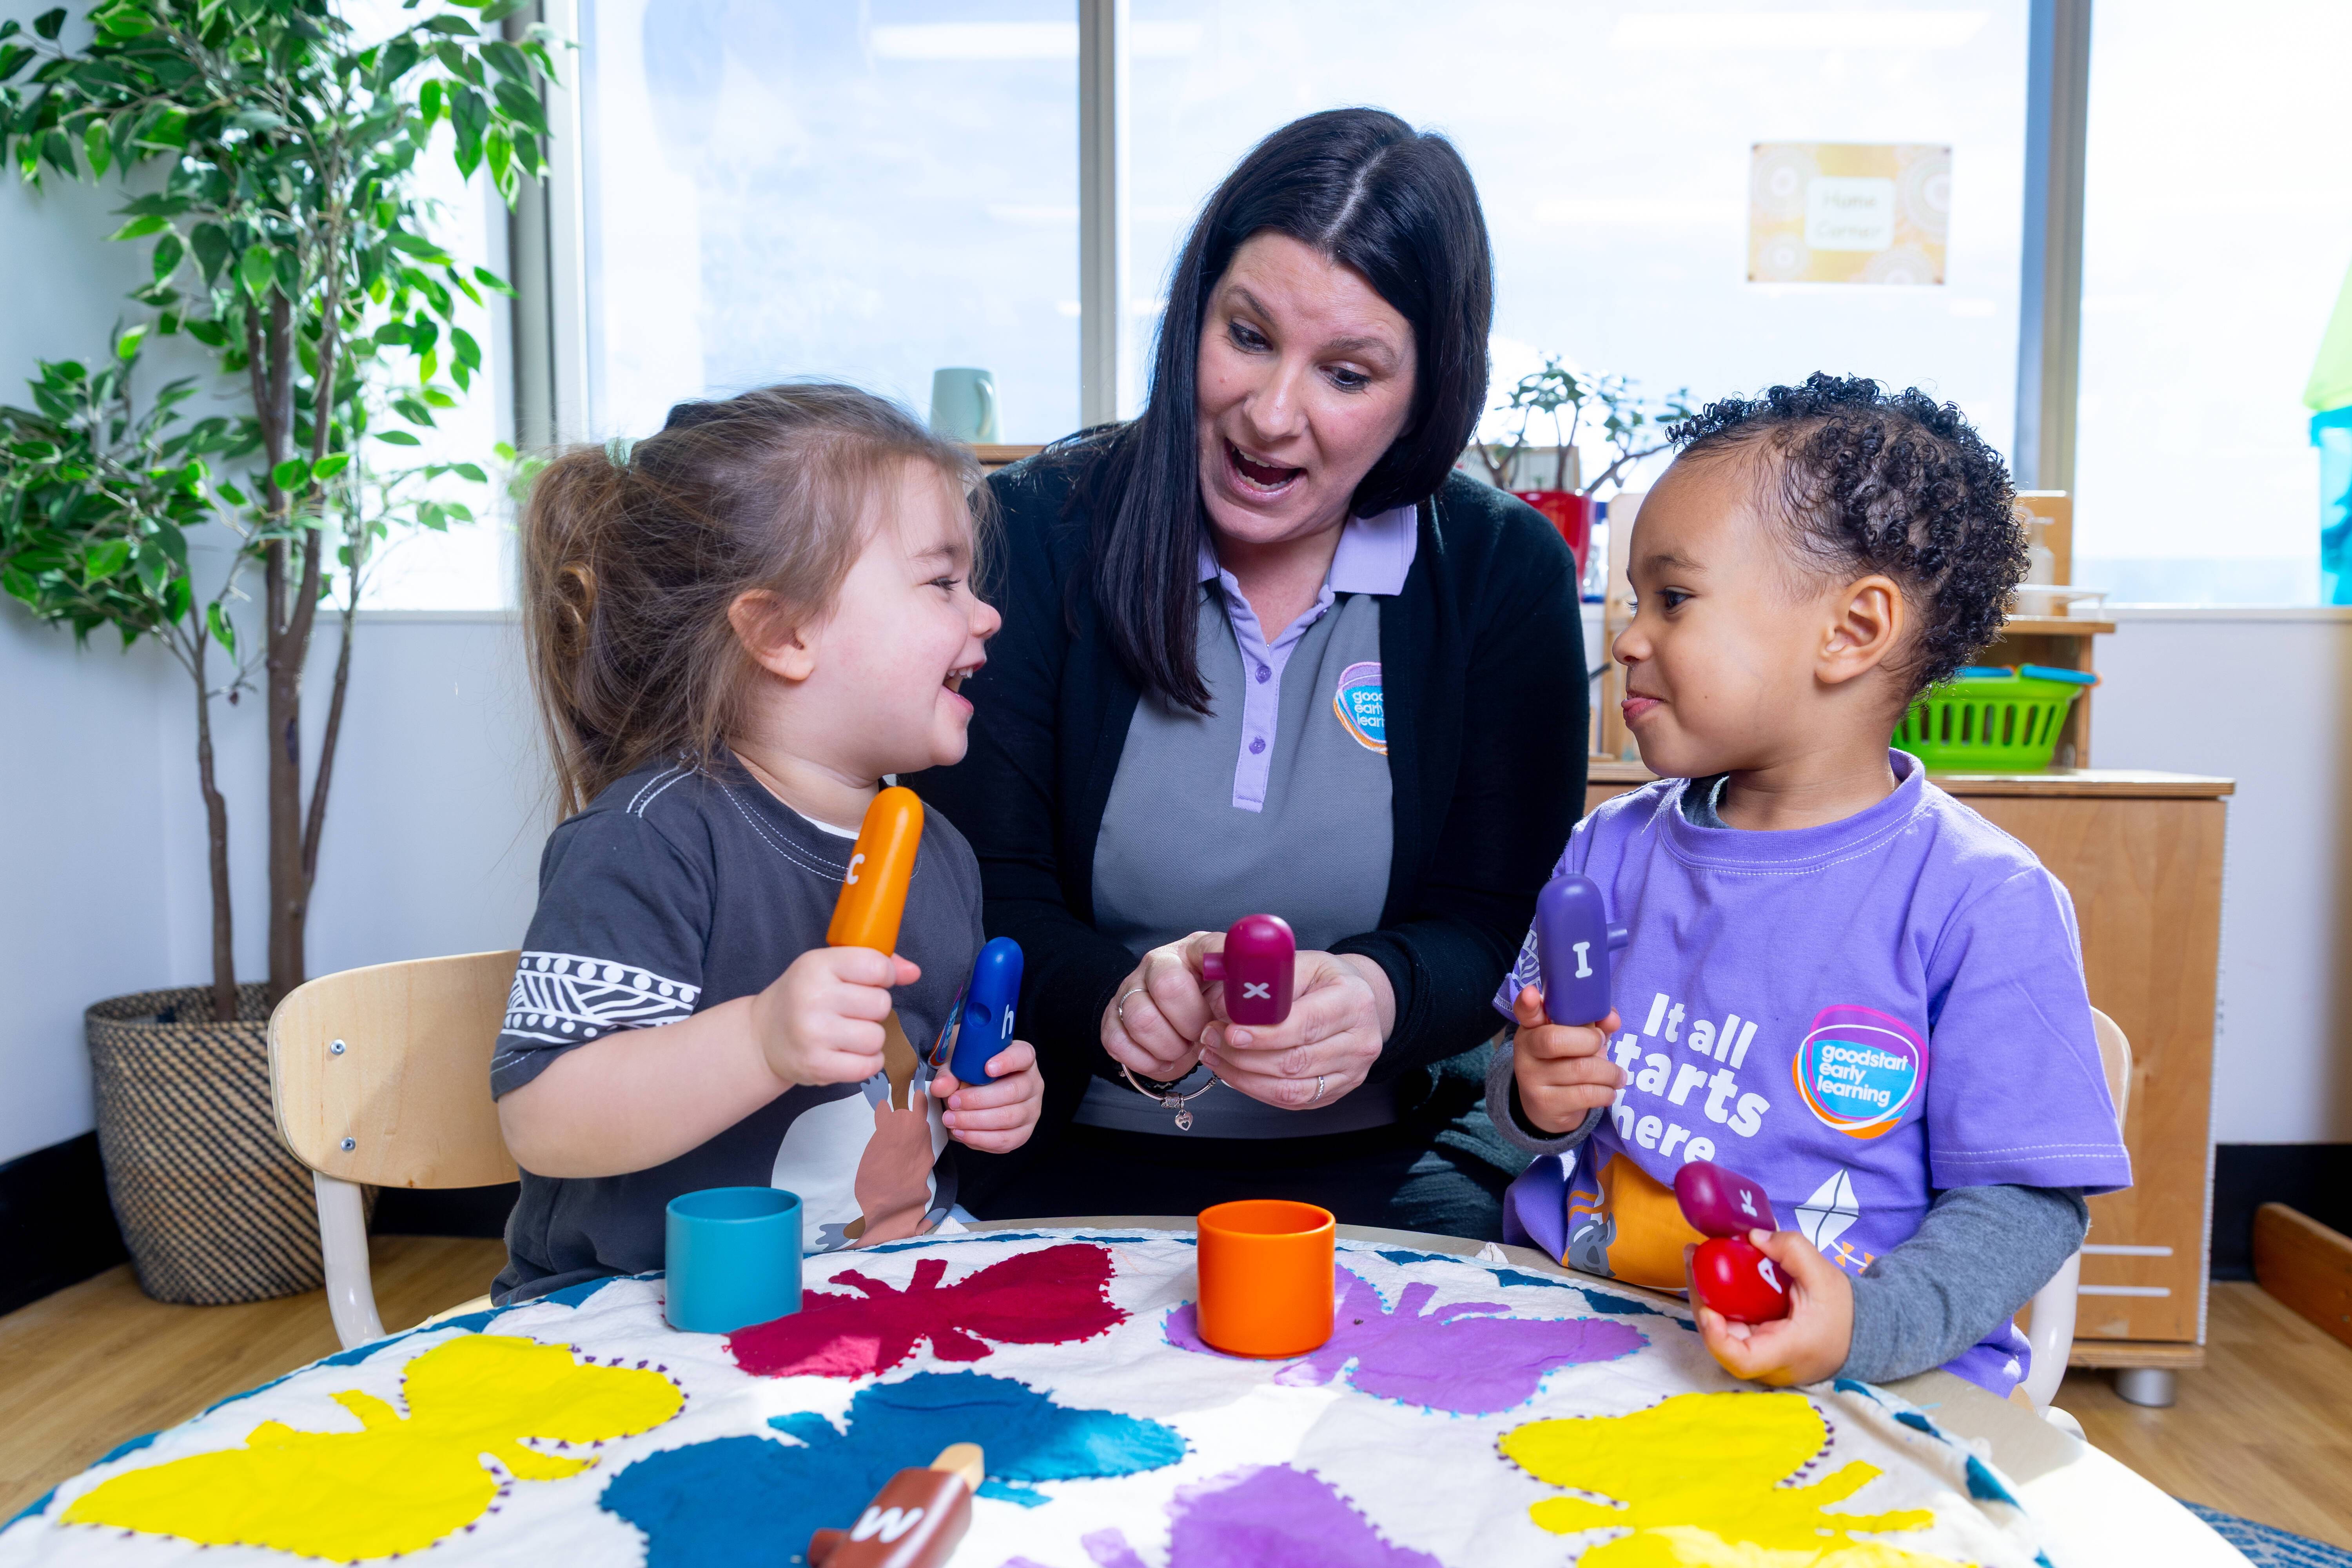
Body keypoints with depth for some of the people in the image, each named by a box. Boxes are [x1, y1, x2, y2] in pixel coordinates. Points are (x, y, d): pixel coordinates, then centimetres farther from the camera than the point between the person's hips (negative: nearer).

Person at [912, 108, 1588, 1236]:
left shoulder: (1506, 575, -2)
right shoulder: (1036, 533, -5)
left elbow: (1499, 926, -4)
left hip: (1388, 1163, 2)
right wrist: (1118, 991, -29)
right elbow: (980, 905, -8)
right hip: (1072, 1161, -1)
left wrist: (1381, 997, -27)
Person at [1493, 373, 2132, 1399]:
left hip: (1872, 1383, -2)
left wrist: (1868, 1324, -22)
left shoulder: (1982, 906, -8)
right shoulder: (1611, 852, 6)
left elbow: (2027, 1197, -7)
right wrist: (1536, 1099, -6)